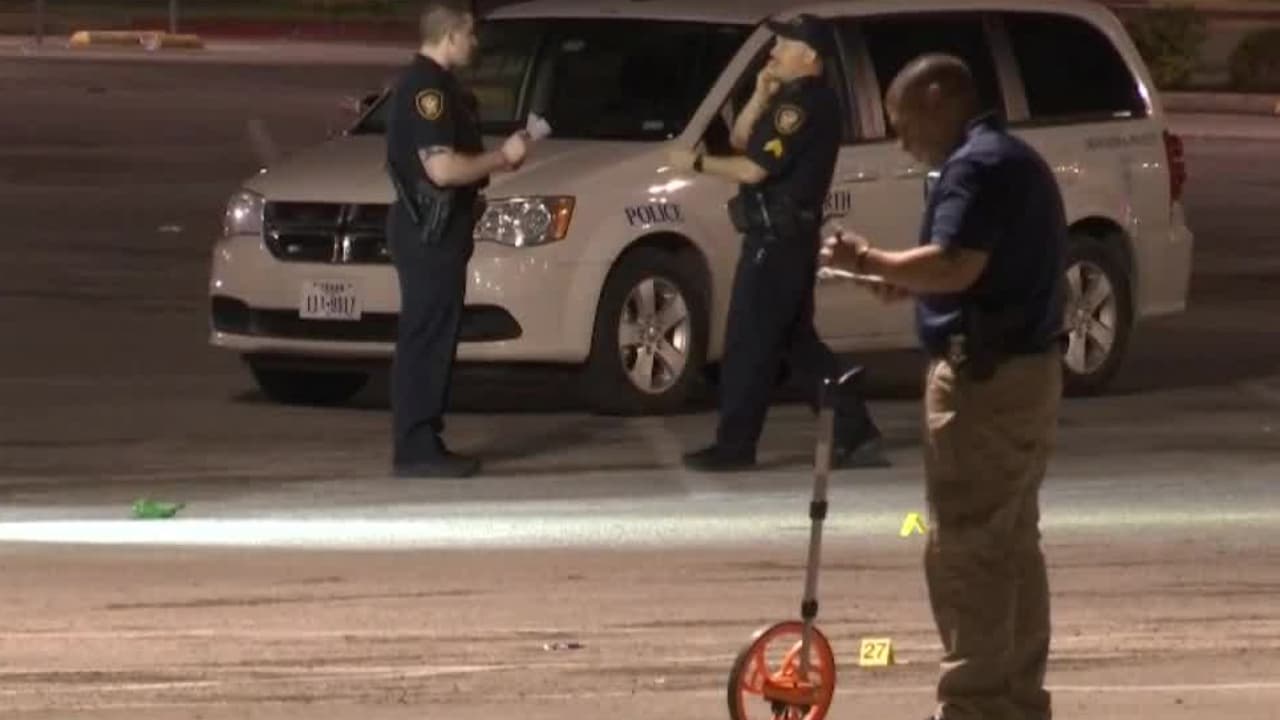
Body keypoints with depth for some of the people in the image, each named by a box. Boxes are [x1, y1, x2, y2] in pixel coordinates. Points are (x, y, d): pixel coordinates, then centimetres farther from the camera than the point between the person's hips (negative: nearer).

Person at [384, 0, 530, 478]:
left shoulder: (434, 85, 17)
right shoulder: (427, 88, -17)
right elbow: (442, 167, -24)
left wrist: (496, 160, 15)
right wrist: (501, 159, -13)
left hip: (435, 229, 11)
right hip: (428, 230, -11)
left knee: (432, 341, 12)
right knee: (426, 341, -9)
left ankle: (424, 445, 15)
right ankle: (416, 451, -9)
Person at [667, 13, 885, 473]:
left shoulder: (805, 105, -17)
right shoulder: (793, 99, 16)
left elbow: (754, 169, -20)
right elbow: (740, 140, 17)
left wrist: (697, 164, -9)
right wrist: (761, 97, 1)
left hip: (778, 239, -11)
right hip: (786, 236, 11)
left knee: (749, 341, -5)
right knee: (796, 340, 13)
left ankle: (734, 446, 0)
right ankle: (855, 435, 12)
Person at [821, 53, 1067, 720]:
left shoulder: (977, 166, -15)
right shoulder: (1016, 160, 18)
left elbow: (954, 265, -27)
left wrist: (870, 261, -13)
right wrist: (909, 282, 13)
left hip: (984, 378, -11)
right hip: (1030, 370, 11)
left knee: (964, 550, -8)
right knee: (1013, 546, 15)